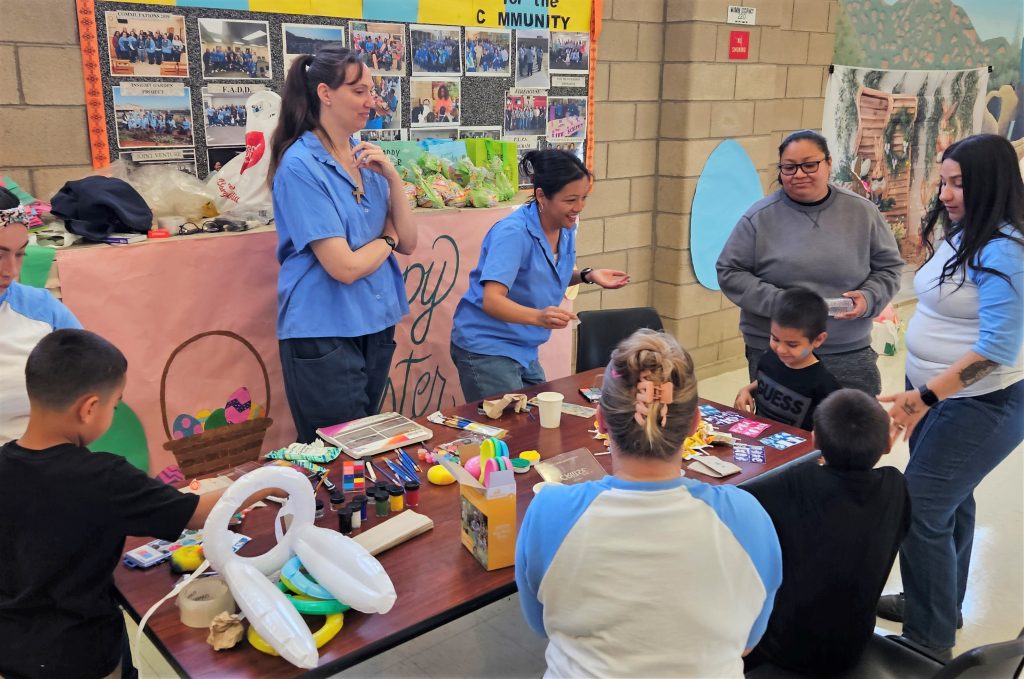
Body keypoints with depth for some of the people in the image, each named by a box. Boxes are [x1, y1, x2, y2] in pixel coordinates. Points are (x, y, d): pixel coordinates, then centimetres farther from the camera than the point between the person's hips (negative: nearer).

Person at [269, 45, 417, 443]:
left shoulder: (366, 159, 8)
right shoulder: (301, 166, -14)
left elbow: (408, 244, 4)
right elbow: (345, 267, -20)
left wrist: (393, 178, -8)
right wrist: (386, 240, -1)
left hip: (376, 326, 7)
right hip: (324, 335, -7)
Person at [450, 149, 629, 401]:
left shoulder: (565, 229, 0)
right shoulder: (513, 233, -24)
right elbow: (491, 301, -32)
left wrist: (587, 275, -1)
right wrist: (539, 317, -48)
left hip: (525, 350, 8)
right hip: (486, 349, -8)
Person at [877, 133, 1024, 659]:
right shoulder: (958, 236, 7)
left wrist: (925, 396, -28)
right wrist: (920, 393, 15)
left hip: (979, 406, -9)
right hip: (937, 395, 9)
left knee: (920, 513, -8)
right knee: (949, 502, 21)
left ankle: (930, 640, 7)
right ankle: (942, 604, 39)